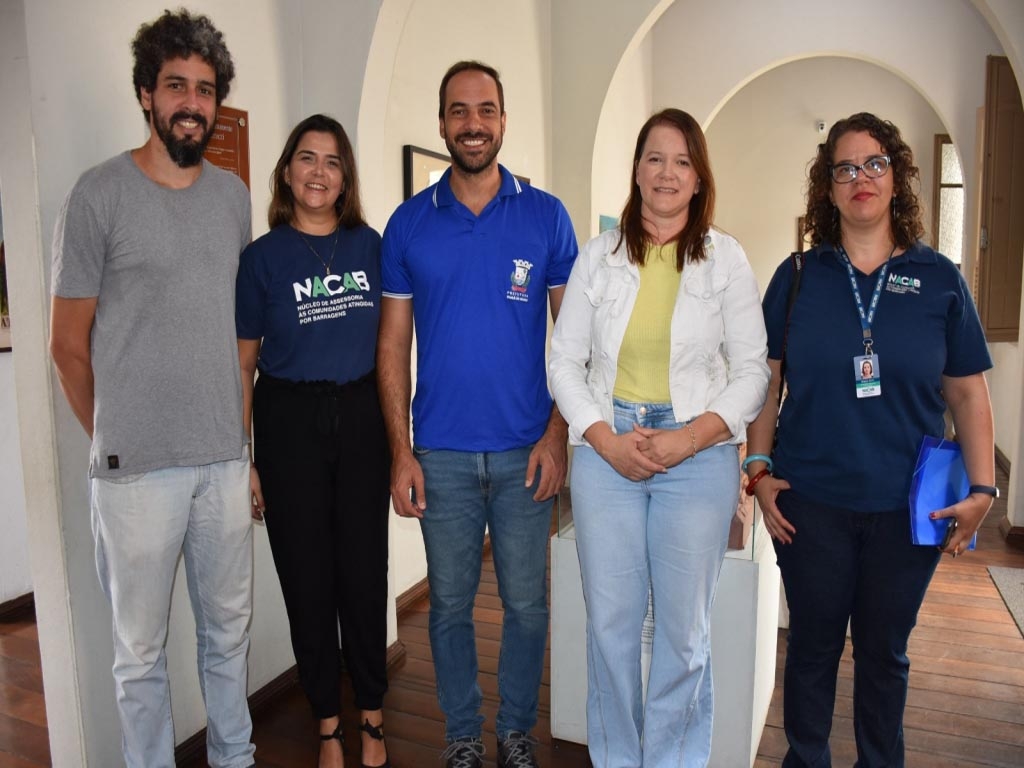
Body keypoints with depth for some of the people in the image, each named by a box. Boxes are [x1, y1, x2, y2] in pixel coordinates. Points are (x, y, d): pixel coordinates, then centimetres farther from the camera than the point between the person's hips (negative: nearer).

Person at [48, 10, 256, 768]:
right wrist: (114, 440, 5)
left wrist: (243, 433, 11)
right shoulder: (100, 194, -5)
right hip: (137, 467, -4)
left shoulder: (233, 194, 8)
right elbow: (69, 342, -1)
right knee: (142, 649, 10)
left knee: (229, 630, 17)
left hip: (226, 457, 4)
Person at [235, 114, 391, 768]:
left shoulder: (370, 245, 5)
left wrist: (396, 430, 4)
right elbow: (242, 365, 2)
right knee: (307, 575, 8)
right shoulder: (263, 257, 0)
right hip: (289, 423, -1)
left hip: (360, 418, 1)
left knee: (365, 569, 7)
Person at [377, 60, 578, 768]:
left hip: (526, 450, 0)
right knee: (450, 604, 13)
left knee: (527, 603, 10)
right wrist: (401, 451, -3)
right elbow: (394, 344, 3)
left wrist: (558, 434, -7)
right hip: (442, 453, 1)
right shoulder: (409, 223, 3)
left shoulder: (546, 215, 1)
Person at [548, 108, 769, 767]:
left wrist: (689, 438, -12)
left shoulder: (727, 258, 3)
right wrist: (606, 440, -9)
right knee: (610, 622, 9)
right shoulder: (600, 255, 6)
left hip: (698, 455, -1)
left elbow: (752, 370, 1)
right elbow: (565, 361, 4)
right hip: (606, 453, 1)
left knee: (685, 629, 8)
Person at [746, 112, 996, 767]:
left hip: (907, 508, 1)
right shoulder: (798, 277, 1)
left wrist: (982, 489, -3)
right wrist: (760, 468, -4)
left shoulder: (940, 279, 1)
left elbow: (968, 393, 3)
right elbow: (766, 380, 2)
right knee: (813, 645, 13)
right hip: (810, 500, 0)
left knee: (885, 651, 16)